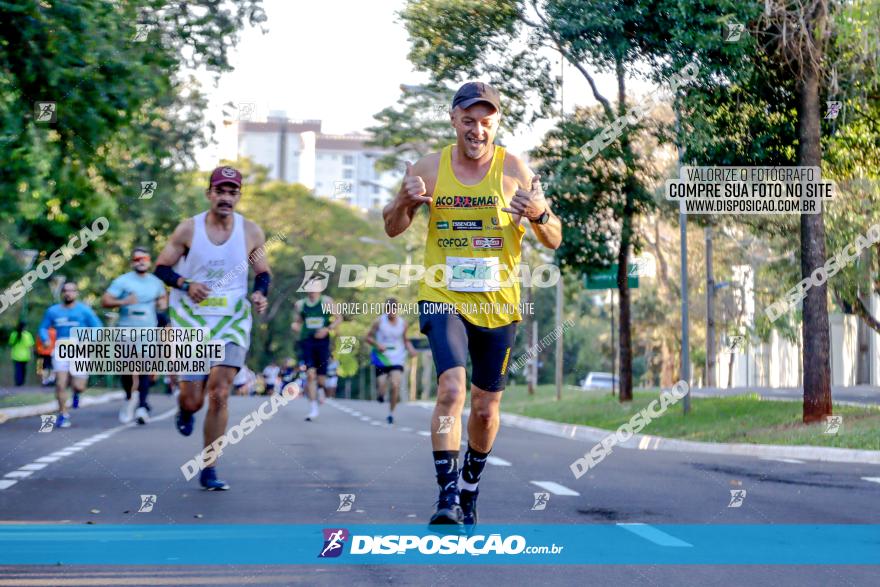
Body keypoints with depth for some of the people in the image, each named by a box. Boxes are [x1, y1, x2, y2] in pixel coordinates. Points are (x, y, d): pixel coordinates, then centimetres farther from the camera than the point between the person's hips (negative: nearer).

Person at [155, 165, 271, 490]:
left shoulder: (251, 232, -1)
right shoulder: (188, 229, -6)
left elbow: (263, 272, 11)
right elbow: (161, 267, 1)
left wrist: (260, 293, -10)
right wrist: (185, 284, -18)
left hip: (232, 323, 0)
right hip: (191, 321, 0)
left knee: (219, 395, -13)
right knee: (193, 399, 0)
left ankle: (209, 471, -2)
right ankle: (185, 409, 41)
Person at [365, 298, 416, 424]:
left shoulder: (403, 323, 2)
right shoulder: (379, 322, -5)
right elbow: (368, 337, 2)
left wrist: (410, 349, -3)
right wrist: (377, 344, -16)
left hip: (397, 360, 1)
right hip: (382, 359, -1)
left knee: (395, 386, -16)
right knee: (382, 389, -2)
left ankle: (391, 413, 2)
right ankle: (380, 393, 37)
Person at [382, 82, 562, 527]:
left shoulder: (514, 170, -5)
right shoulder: (430, 168, -2)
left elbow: (554, 242, -3)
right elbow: (392, 229, 9)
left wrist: (538, 215, -25)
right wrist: (406, 200, -13)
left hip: (497, 305, 1)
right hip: (442, 299, -1)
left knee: (485, 409, 12)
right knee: (452, 389, -22)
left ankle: (470, 490, 36)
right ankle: (447, 495, -17)